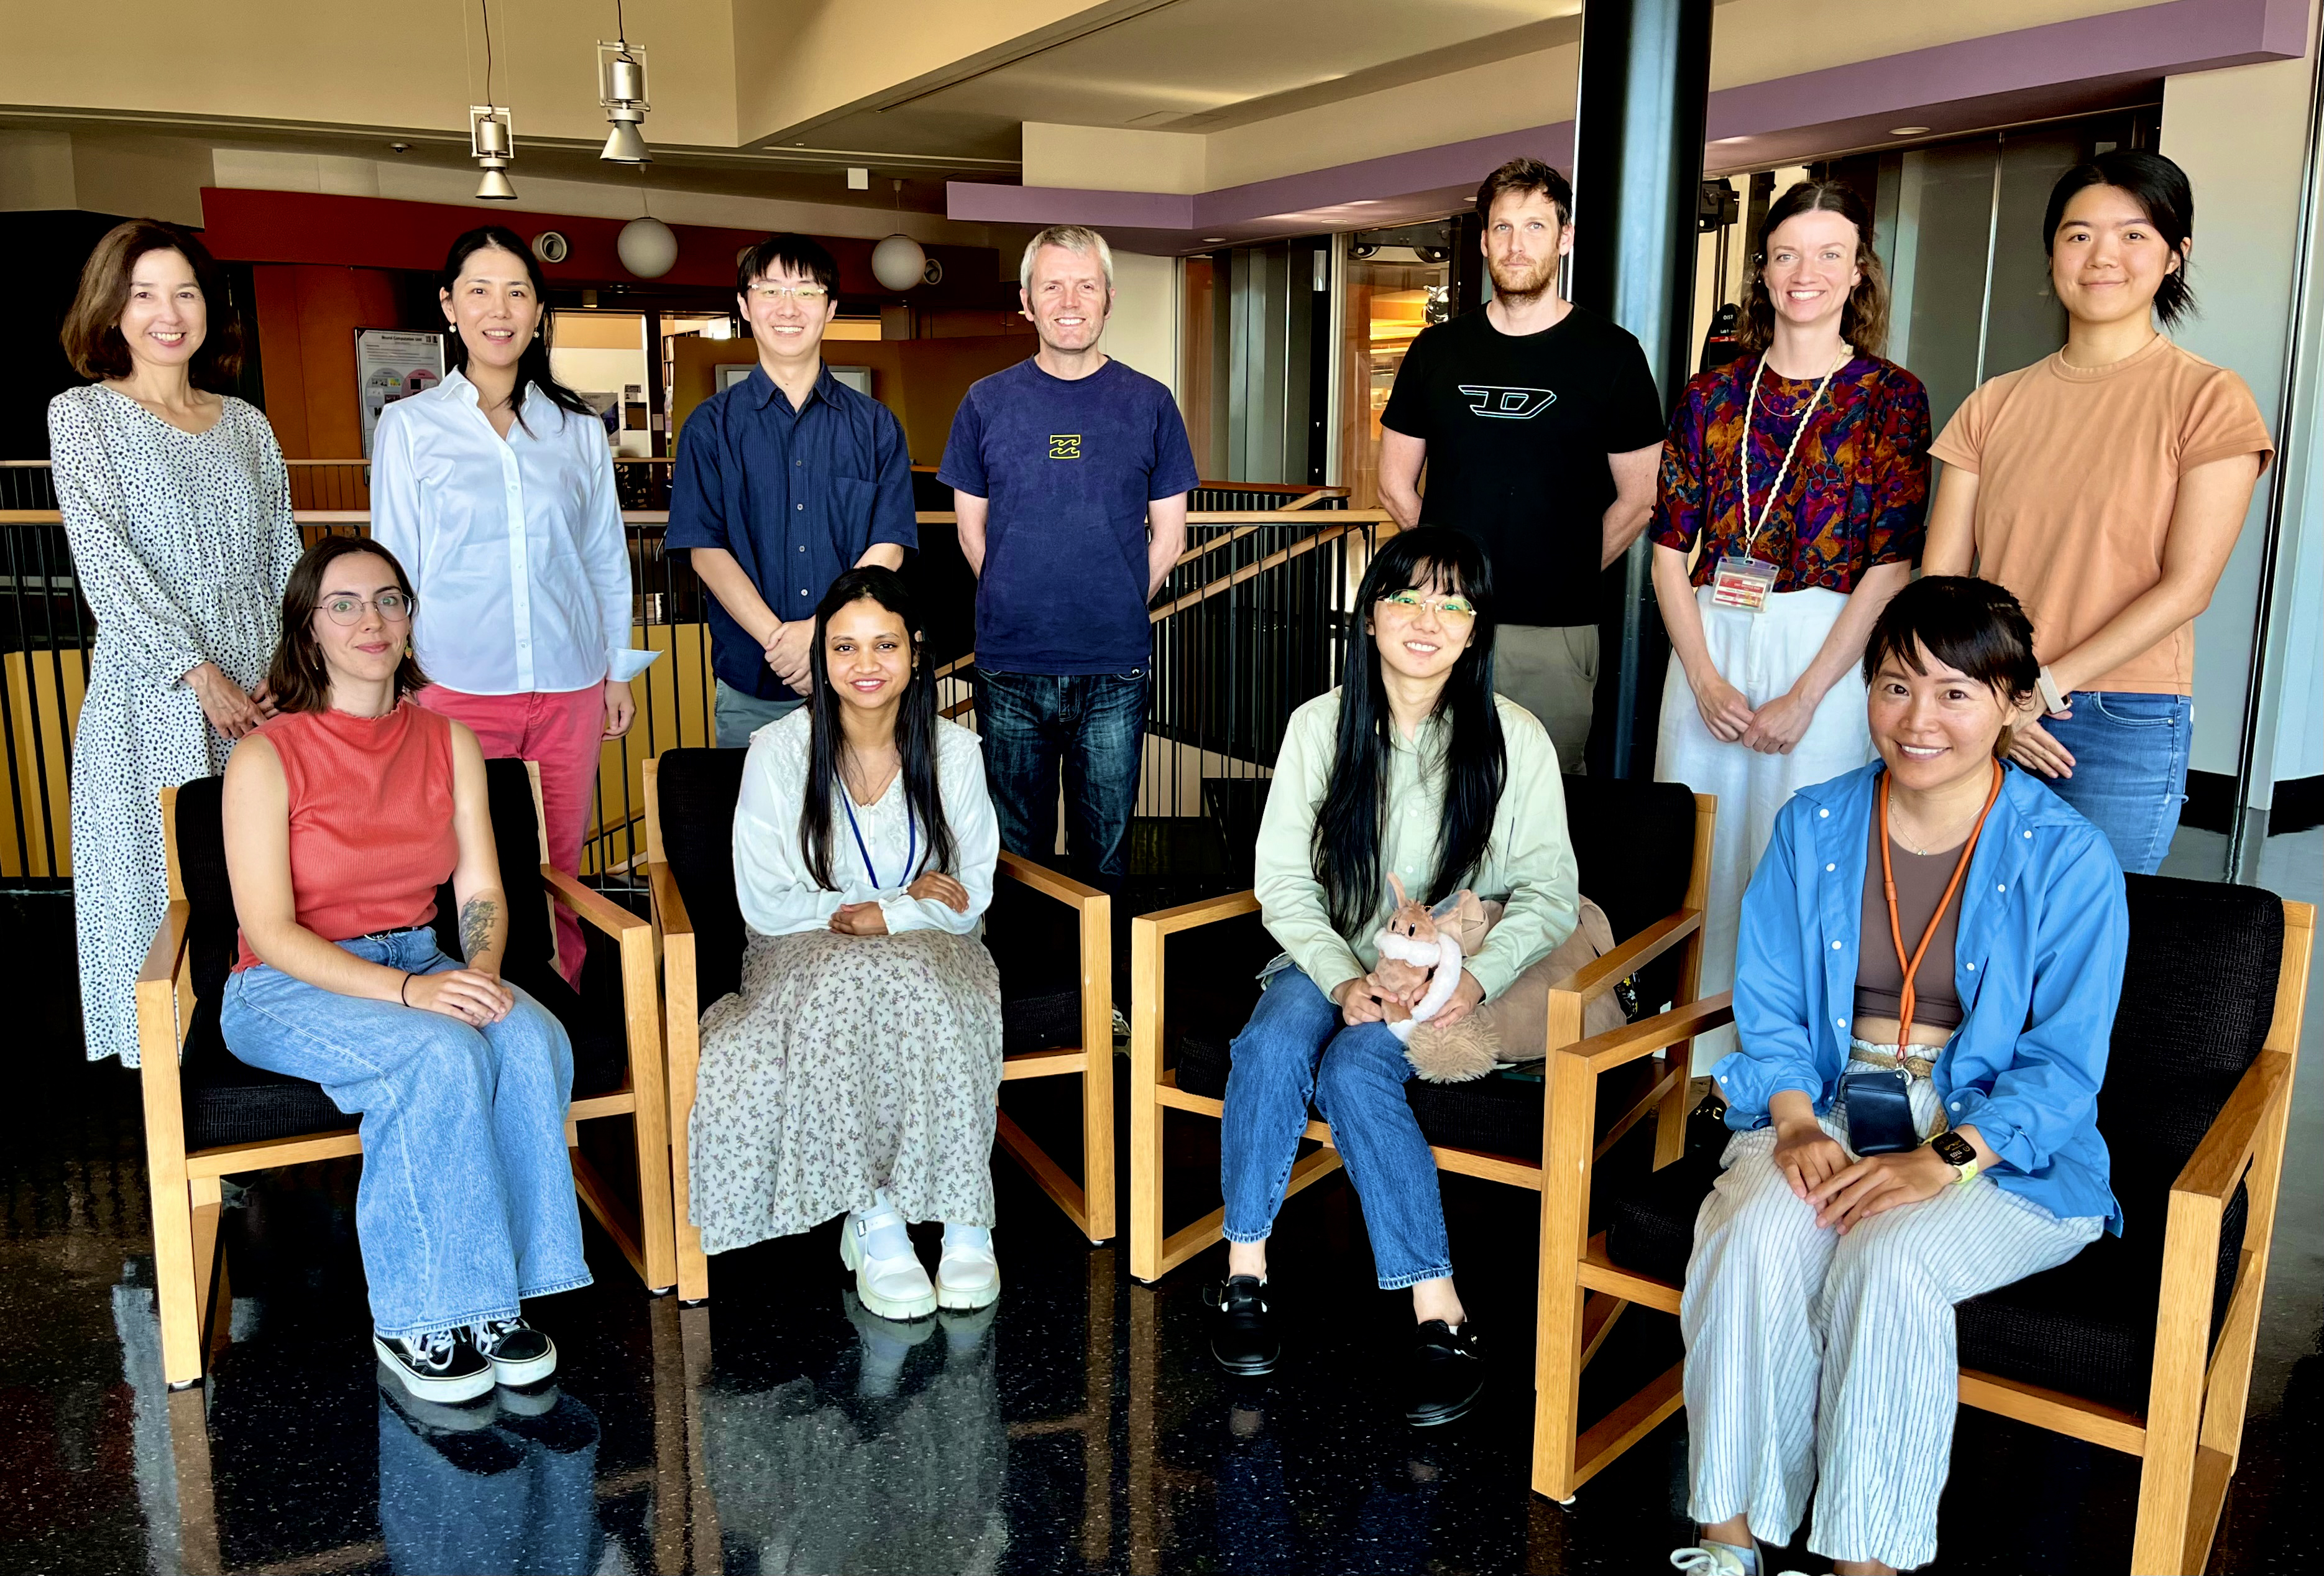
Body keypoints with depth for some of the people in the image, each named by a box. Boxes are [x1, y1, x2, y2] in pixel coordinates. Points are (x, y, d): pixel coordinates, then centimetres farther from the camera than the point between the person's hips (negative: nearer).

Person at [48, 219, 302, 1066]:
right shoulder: (81, 416, 2)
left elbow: (285, 554, 11)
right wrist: (199, 674, -15)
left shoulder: (247, 424, 12)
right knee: (164, 877, 1)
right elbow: (104, 562, -8)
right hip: (151, 697, -3)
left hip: (260, 690, 3)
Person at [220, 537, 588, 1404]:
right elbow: (271, 931, -15)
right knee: (440, 1055, -34)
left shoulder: (449, 741, 6)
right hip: (292, 986, -4)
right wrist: (408, 991, -27)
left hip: (420, 965, 4)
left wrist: (480, 972, -19)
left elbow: (481, 892, 4)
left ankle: (492, 1299, -18)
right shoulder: (267, 758, -9)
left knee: (533, 1039, -27)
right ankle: (417, 1322, -20)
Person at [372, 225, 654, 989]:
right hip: (456, 686, -2)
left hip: (568, 687, 2)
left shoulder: (579, 429, 11)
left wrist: (618, 669, 13)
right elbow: (394, 566, 7)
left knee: (559, 875, 6)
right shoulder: (409, 425, 5)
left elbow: (607, 557, 15)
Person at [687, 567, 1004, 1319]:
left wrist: (879, 916, -16)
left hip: (929, 955, 1)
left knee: (916, 985, -34)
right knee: (848, 987, -36)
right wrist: (907, 903, -11)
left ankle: (963, 1215, -27)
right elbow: (765, 902, -7)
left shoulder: (953, 751, 0)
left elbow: (971, 898, 2)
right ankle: (873, 1218, -27)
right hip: (807, 957, -1)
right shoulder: (779, 751, -5)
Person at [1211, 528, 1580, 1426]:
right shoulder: (1320, 726, -1)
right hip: (1332, 958, 2)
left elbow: (1549, 895, -4)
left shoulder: (1513, 739, -5)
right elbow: (1282, 880, -2)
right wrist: (1343, 978, -18)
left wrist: (1474, 979, -21)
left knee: (1354, 1068, -30)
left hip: (1453, 973, -2)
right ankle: (1246, 1270, -15)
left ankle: (1437, 1313, -25)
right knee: (1273, 1043, -29)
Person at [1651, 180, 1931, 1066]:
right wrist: (1704, 679, -8)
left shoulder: (1890, 397, 1)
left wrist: (1804, 697, -14)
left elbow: (1890, 569, -6)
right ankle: (1693, 1061, 23)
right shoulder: (1712, 395, 10)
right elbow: (1671, 550, 5)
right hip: (1709, 652, 3)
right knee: (1698, 861, 7)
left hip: (1826, 658, -3)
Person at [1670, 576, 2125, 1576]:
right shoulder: (1815, 826, 4)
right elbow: (1769, 1005, 4)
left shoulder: (2070, 860, -7)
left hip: (2002, 1150, -2)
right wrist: (1797, 1124, -14)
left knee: (1890, 1261, -32)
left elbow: (2062, 1066, -8)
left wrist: (1943, 1160, -23)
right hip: (1830, 1109, 3)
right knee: (1757, 1238, -28)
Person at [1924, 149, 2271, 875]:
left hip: (2125, 730, -3)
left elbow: (2186, 586, -8)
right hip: (1986, 723, 3)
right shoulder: (1995, 405, 9)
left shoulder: (2207, 399, 0)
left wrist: (2045, 684, -14)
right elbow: (1939, 576, 3)